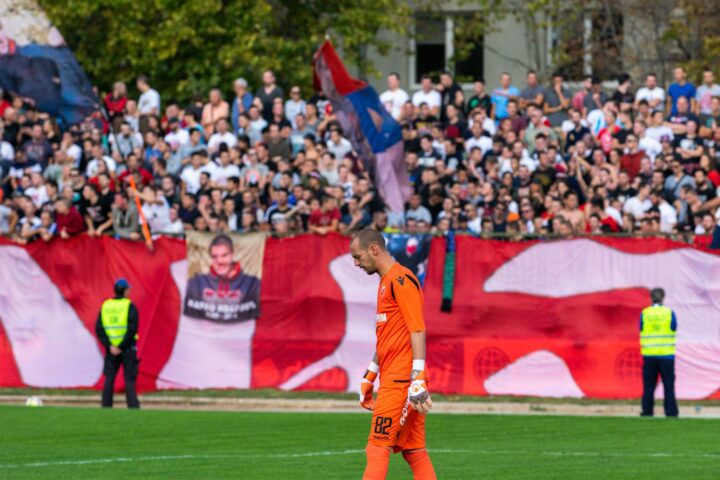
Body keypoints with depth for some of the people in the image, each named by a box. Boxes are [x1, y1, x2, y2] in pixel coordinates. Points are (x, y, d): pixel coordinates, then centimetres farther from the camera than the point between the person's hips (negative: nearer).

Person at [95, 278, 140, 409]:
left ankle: (106, 407, 5)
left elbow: (99, 329, -1)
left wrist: (109, 346, -6)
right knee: (129, 380, -2)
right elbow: (132, 329, -17)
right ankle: (133, 406, -8)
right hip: (127, 348, -3)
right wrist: (122, 347, -13)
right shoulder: (130, 306, -7)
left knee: (109, 379, 9)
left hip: (111, 348, 3)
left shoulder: (105, 306, 5)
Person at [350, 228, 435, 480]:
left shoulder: (401, 279, -10)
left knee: (378, 447, -10)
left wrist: (418, 379, -23)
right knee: (414, 451, 7)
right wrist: (369, 377, 28)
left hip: (399, 381, -10)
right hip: (391, 380, 10)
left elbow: (417, 331, -17)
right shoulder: (386, 282, 21)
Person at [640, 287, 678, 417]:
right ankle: (671, 411, 0)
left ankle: (647, 410, 6)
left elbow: (642, 332, 2)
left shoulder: (644, 314, -1)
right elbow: (674, 331, 0)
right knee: (668, 384, 3)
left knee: (649, 384, 8)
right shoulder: (669, 313, -3)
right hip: (666, 353, -1)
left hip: (649, 354, 1)